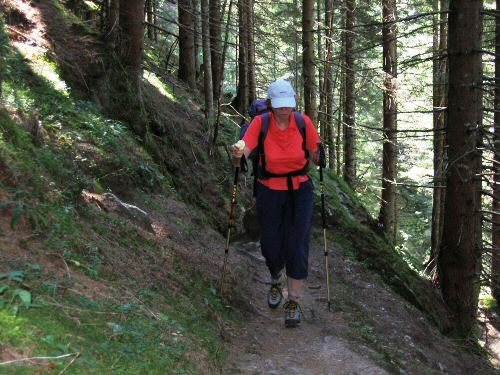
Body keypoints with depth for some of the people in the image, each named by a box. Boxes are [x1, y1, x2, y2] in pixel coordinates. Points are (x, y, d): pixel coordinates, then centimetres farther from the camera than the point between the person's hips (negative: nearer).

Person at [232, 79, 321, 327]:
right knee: (270, 244, 7)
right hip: (269, 192, 1)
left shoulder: (304, 122, -9)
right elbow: (246, 147, -30)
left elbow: (314, 157, 1)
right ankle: (277, 281, 41)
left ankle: (295, 301, 11)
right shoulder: (260, 123, -12)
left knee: (297, 246, -4)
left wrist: (319, 154, -18)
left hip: (299, 191, 0)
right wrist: (238, 152, -49)